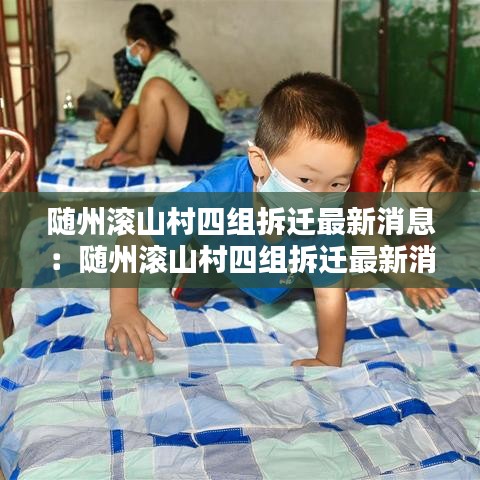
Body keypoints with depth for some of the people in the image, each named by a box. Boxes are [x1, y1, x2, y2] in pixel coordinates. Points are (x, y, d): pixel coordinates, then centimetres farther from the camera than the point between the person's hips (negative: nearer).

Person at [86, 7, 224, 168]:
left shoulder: (160, 63, -11)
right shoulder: (168, 60, 19)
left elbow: (133, 110, -18)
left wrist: (108, 151, -19)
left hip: (205, 140, -9)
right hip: (186, 139, 9)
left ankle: (144, 157, -19)